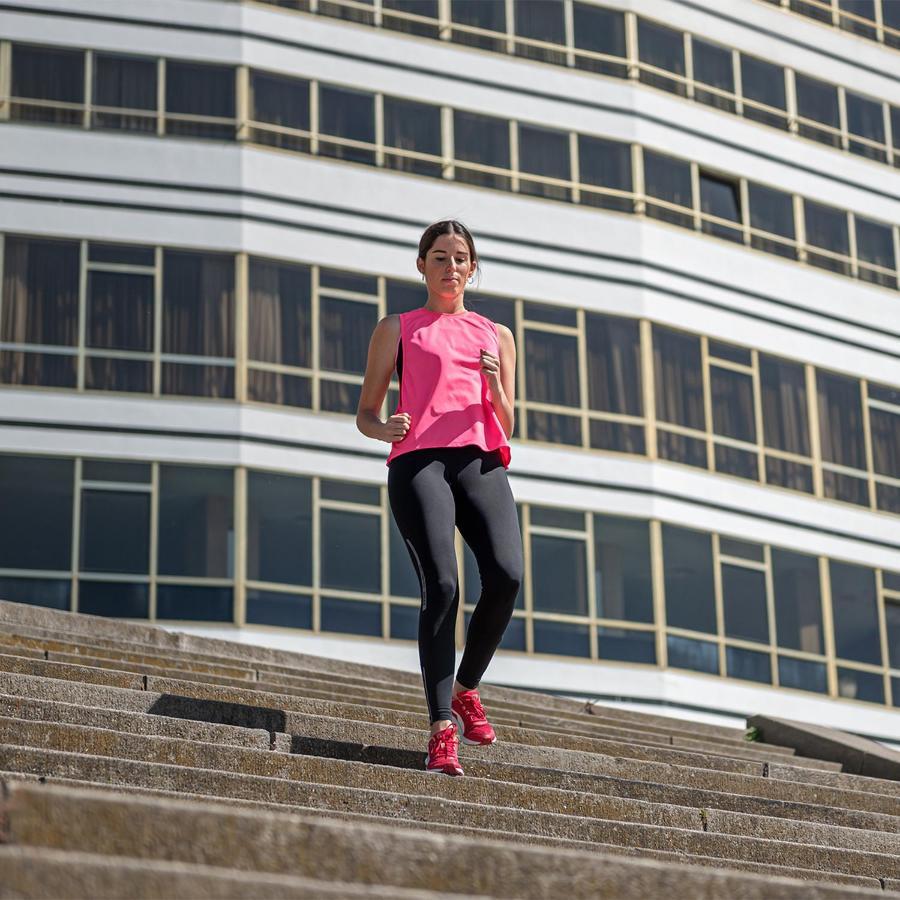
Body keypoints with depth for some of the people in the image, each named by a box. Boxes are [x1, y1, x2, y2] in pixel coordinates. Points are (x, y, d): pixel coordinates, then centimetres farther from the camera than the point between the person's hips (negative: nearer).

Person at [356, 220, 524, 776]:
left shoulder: (497, 336, 26)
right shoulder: (397, 330, 20)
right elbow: (365, 414, 17)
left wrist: (494, 386, 0)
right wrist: (384, 429, -7)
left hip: (481, 460, 2)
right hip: (418, 459, -2)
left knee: (507, 574, -22)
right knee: (442, 586, -21)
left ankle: (466, 688, 0)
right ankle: (443, 726, -20)